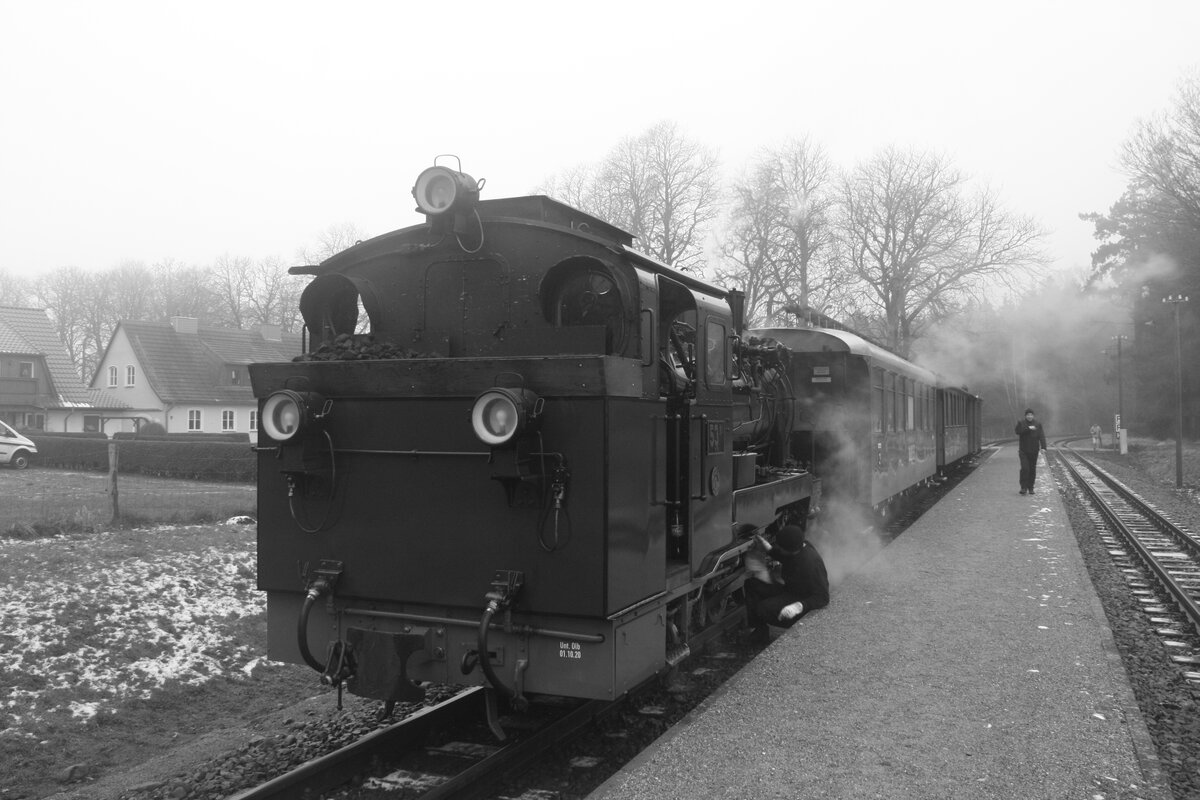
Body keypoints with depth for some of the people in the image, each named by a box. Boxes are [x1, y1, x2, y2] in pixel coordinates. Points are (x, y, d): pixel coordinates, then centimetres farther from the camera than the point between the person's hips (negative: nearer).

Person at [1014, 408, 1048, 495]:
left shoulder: (1038, 424, 3)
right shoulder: (1021, 423, 1)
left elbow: (1041, 436, -6)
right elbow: (1017, 431, -17)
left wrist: (1043, 447, -19)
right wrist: (1028, 428, -22)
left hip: (1034, 451, 2)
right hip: (1023, 451, -2)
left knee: (1032, 470, 5)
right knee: (1024, 468, -13)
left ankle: (1030, 488, 16)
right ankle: (1023, 488, -8)